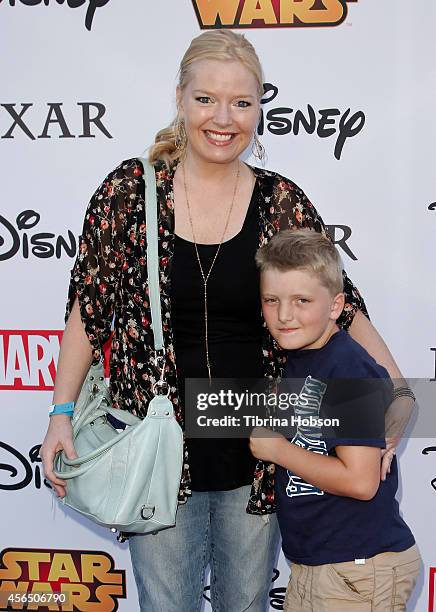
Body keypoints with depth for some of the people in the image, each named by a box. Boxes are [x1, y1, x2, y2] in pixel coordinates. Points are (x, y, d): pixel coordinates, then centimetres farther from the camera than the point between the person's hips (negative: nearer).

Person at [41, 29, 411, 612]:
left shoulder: (283, 202, -5)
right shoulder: (130, 190, -7)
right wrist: (61, 414, -2)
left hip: (258, 457, 2)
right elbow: (88, 310, 0)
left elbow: (338, 304, 2)